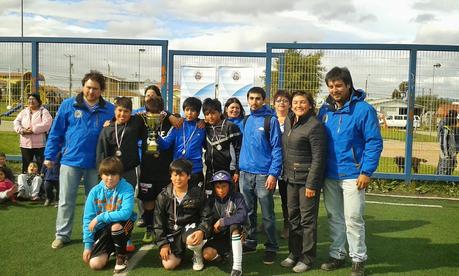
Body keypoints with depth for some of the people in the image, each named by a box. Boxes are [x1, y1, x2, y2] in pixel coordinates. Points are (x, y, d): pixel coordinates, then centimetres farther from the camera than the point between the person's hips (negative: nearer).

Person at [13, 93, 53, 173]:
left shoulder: (44, 111, -1)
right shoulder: (24, 112, 15)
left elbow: (46, 124, -16)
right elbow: (16, 122, 6)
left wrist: (33, 129, -20)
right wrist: (22, 130, -13)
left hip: (39, 144, -5)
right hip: (25, 144, 5)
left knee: (41, 166, -1)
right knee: (26, 166, 13)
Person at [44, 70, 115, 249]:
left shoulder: (109, 110, 0)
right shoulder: (68, 105, -1)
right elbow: (56, 132, 2)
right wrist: (50, 156, 1)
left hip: (96, 163, 1)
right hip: (71, 161, 0)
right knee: (66, 201, 7)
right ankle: (62, 234, 21)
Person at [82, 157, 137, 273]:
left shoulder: (127, 188, -17)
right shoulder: (95, 191, -8)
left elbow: (125, 213, -31)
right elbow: (88, 219, -6)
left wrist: (100, 218, -27)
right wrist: (88, 245, -10)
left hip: (122, 225, -2)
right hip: (102, 229, 3)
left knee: (115, 226, -37)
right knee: (95, 264, -13)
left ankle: (122, 256, -7)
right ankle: (110, 248, 23)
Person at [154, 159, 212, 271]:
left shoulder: (198, 193, -6)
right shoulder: (163, 196, -3)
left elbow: (207, 216, -5)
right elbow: (158, 222, 2)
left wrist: (202, 231, -26)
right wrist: (163, 243, -6)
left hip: (191, 227, -2)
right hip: (172, 232, 2)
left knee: (192, 240, -37)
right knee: (168, 265, -13)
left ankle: (198, 255, 0)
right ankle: (181, 250, 22)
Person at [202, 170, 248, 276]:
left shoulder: (237, 197, -14)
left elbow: (243, 216, -30)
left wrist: (222, 221, -24)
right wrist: (213, 227, -13)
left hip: (235, 234, -2)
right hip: (219, 237, 3)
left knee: (234, 226, -35)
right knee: (207, 254, -24)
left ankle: (237, 266, -29)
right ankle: (225, 253, 11)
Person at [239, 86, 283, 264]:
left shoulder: (271, 120, -6)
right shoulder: (246, 120, 11)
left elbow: (277, 149, -10)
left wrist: (273, 174, -17)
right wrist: (238, 169, 10)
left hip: (263, 174, -5)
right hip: (245, 174, 5)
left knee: (267, 215, 3)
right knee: (248, 212, 14)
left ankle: (271, 248, 15)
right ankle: (250, 242, 28)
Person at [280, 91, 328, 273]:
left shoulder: (315, 126, -14)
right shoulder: (288, 122, 10)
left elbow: (318, 158, -16)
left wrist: (311, 184, -18)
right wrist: (285, 173, 14)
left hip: (307, 179, -7)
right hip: (291, 178, 7)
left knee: (307, 219, 3)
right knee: (293, 217, 15)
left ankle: (307, 258, 16)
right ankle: (294, 253, 28)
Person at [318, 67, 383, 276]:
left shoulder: (363, 109, -9)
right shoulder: (325, 110, 6)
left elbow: (374, 142, -10)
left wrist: (366, 172, -15)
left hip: (352, 175, -5)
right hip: (329, 175, 5)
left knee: (353, 219, 0)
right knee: (334, 218, 14)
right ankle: (337, 255, 28)